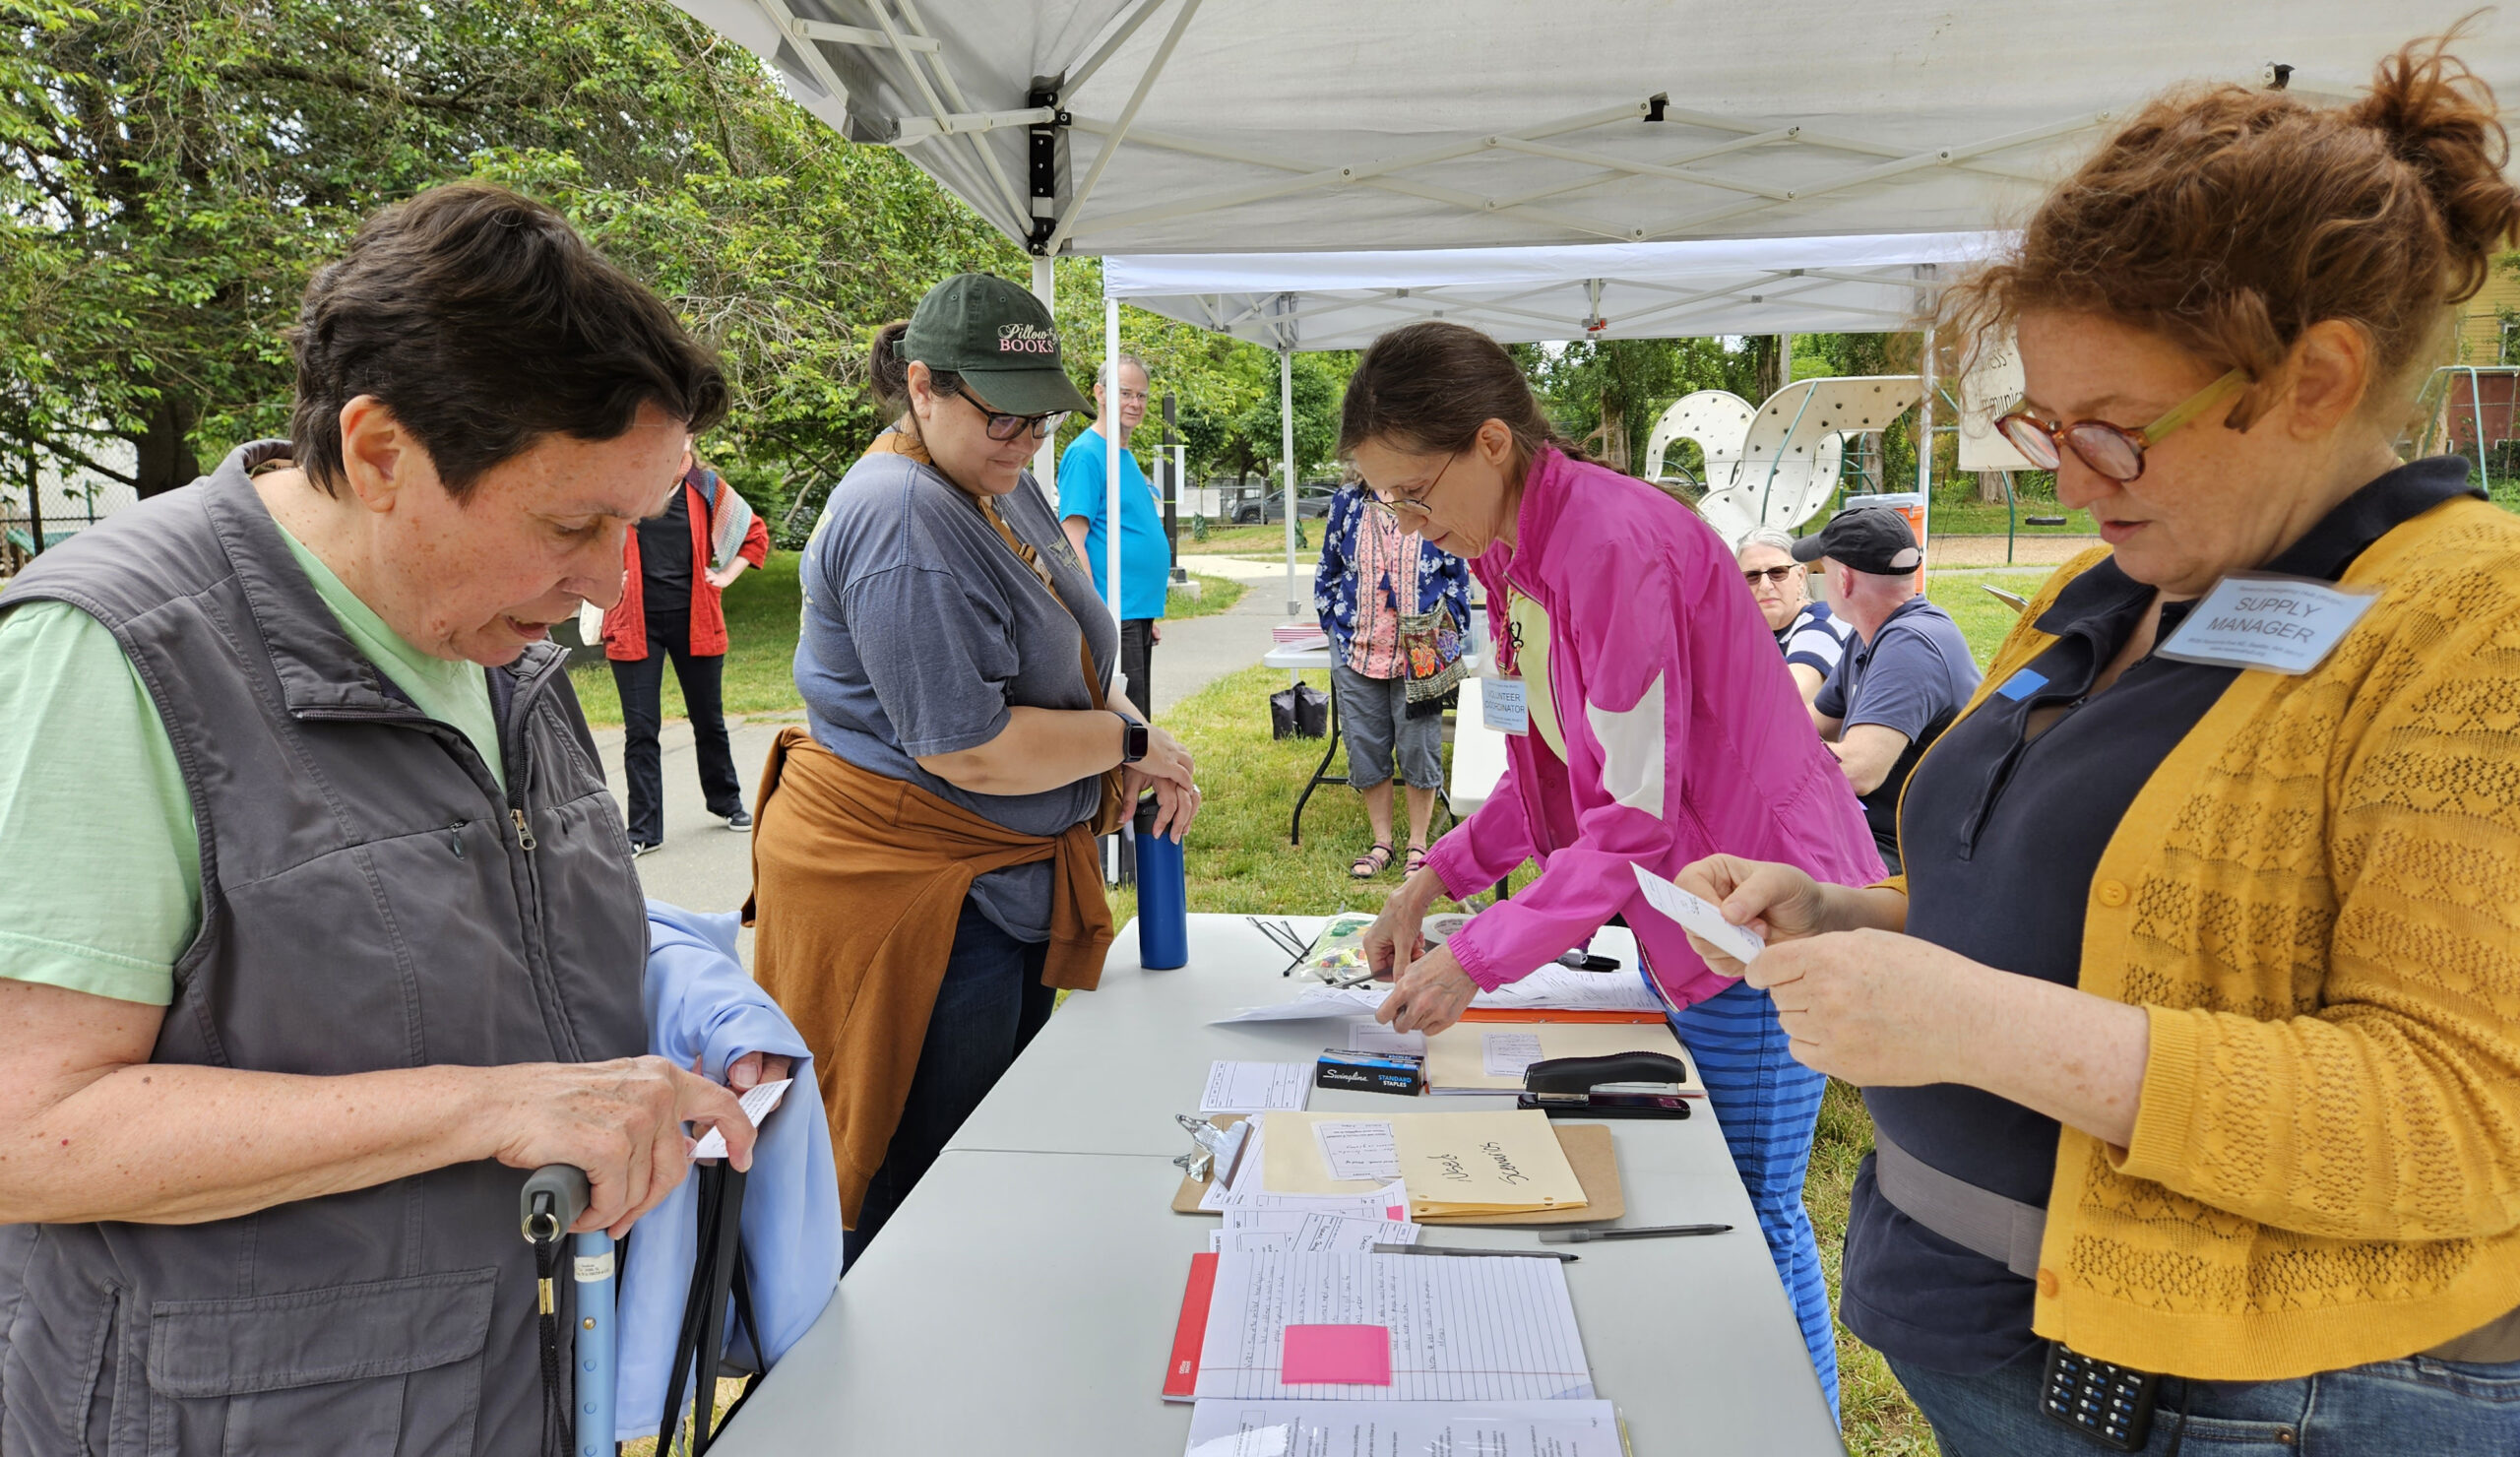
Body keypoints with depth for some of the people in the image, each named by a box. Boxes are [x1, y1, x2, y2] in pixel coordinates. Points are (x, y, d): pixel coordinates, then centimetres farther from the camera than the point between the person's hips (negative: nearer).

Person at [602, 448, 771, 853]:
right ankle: (644, 829, 6)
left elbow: (755, 533, 15)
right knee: (640, 728, -1)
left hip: (695, 619, 2)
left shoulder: (705, 487, 2)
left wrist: (726, 575, 6)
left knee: (709, 719, 15)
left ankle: (727, 801, 35)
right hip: (636, 622, -2)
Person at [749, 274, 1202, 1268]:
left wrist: (1140, 765, 0)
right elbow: (968, 749, -26)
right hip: (907, 893, -10)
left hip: (1003, 883, 10)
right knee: (916, 1191, 3)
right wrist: (1128, 739, -13)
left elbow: (1051, 669, 19)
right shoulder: (904, 520, -22)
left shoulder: (1002, 482, 9)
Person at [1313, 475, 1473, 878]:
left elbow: (1458, 576, 5)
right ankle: (1381, 843, 21)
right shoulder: (1347, 502, 5)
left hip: (1419, 653, -2)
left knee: (1418, 747, 3)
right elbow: (1327, 571, 15)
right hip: (1358, 648, 2)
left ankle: (1417, 846, 18)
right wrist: (1334, 623, 10)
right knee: (1365, 747, 7)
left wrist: (1447, 636, 0)